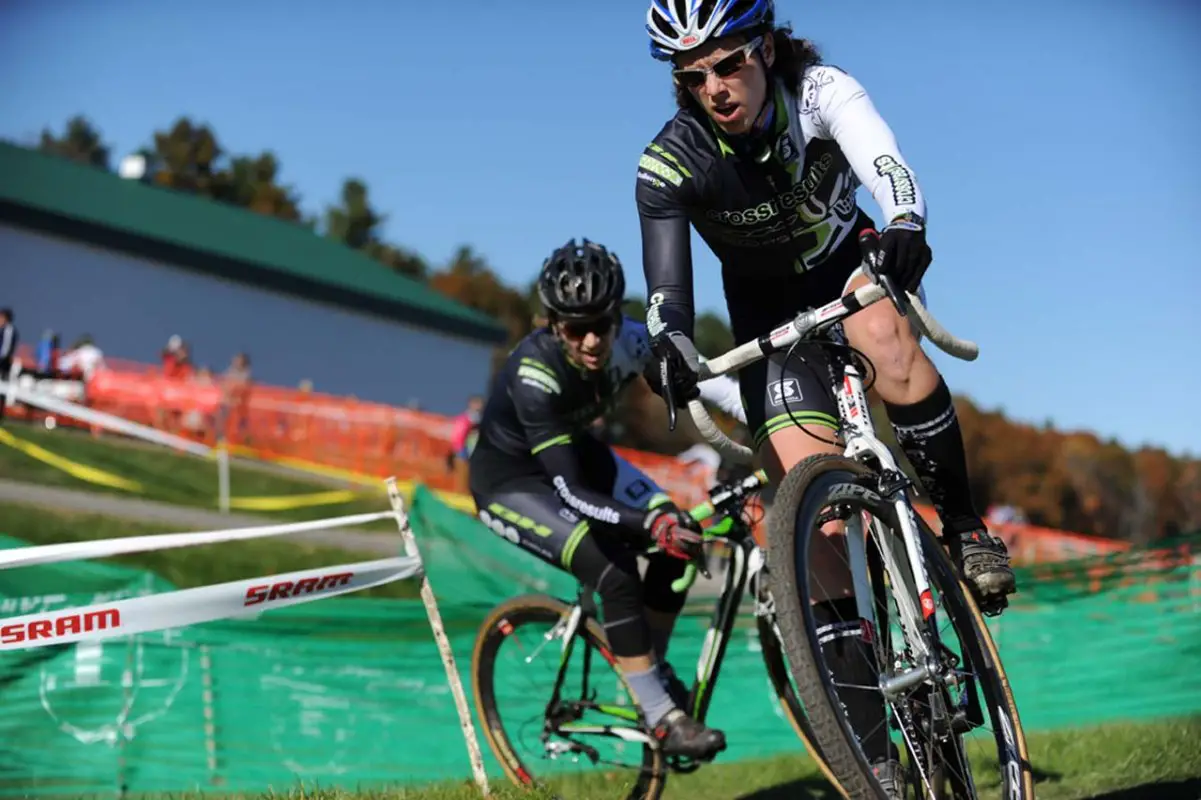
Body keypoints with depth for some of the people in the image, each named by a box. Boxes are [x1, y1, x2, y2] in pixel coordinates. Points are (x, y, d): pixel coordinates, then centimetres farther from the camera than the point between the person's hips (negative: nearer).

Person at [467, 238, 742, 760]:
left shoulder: (629, 342, -21)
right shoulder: (534, 373, -36)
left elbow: (706, 381, -20)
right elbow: (570, 491, -40)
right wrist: (650, 522, -53)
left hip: (575, 451, 6)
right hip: (509, 479, -6)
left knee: (680, 538, -12)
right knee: (615, 574, -26)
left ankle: (651, 669, 9)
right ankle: (663, 721, -14)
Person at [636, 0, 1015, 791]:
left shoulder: (820, 89, -22)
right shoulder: (669, 165, -22)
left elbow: (883, 160, -40)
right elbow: (667, 280, -31)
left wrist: (905, 223, -62)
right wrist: (671, 345, -53)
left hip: (852, 265, 0)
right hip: (771, 317, 0)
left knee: (889, 342, -38)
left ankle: (965, 525, -17)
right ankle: (868, 737, -10)